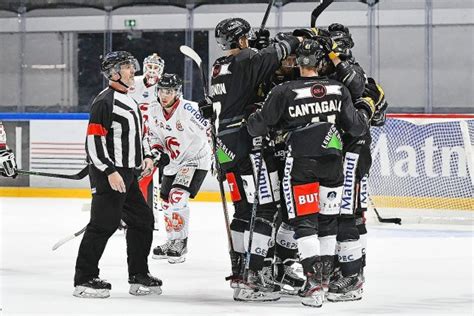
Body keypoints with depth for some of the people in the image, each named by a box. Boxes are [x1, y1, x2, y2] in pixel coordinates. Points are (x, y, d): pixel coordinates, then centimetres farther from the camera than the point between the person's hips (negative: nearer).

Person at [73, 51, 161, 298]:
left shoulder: (129, 101, 17)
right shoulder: (104, 102, -14)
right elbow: (94, 140, -19)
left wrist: (146, 156, 13)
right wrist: (110, 172, -23)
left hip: (127, 174, 10)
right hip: (107, 174, -10)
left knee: (143, 220, 12)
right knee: (104, 223, -12)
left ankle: (139, 277, 20)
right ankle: (84, 280, -7)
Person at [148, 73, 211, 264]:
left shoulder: (188, 110, -27)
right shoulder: (155, 109, -5)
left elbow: (210, 131, -23)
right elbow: (153, 134, 10)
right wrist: (159, 153, -5)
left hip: (195, 159, -8)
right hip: (172, 162, 8)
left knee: (177, 198, -22)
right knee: (167, 202, 13)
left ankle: (180, 243, -11)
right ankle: (173, 242, 32)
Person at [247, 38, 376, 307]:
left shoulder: (284, 92, -8)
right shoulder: (338, 90, -1)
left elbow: (258, 127, -4)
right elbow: (356, 126, 4)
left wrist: (253, 119, 19)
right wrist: (366, 110, 24)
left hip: (301, 164, -3)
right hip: (332, 162, 3)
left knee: (304, 222, -1)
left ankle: (315, 280, -13)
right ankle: (327, 274, 20)